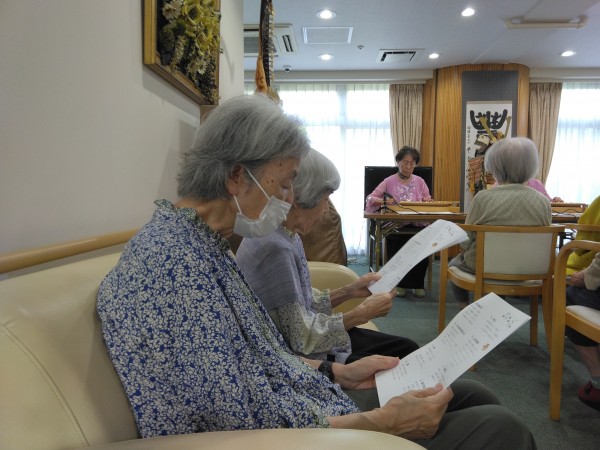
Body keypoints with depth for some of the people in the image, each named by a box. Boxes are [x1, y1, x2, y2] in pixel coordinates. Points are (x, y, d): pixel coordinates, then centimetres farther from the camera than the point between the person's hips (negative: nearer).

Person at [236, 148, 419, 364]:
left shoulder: (286, 236, 2)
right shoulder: (275, 249, -28)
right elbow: (300, 337, -25)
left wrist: (349, 291, 2)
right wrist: (363, 313, -16)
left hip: (302, 346, 9)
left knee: (407, 348, 10)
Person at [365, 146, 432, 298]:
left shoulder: (420, 181, 17)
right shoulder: (389, 181, 9)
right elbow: (370, 198, 2)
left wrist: (427, 201, -7)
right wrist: (384, 201, -18)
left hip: (417, 225, 2)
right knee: (399, 242, -33)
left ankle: (416, 283, -7)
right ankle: (400, 282, -8)